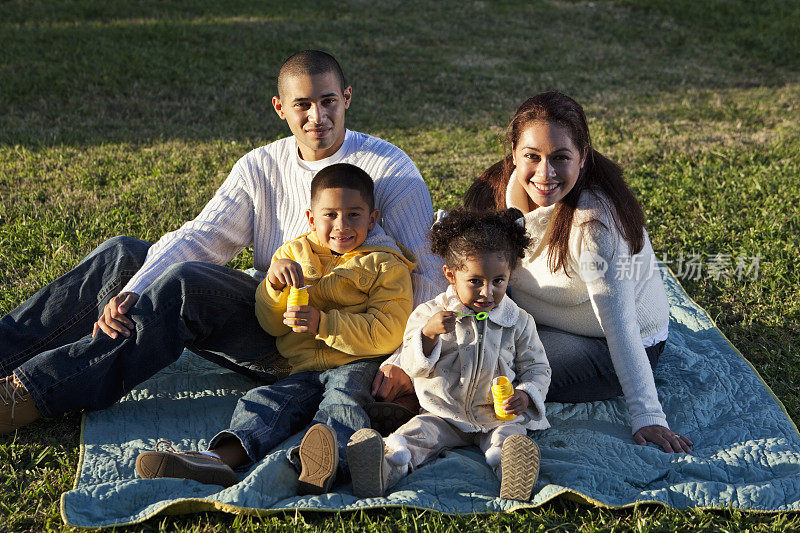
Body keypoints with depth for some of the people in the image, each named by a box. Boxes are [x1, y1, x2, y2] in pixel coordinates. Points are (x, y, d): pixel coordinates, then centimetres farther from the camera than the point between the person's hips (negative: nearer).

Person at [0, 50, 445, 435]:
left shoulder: (388, 168, -6)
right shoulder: (260, 168, 8)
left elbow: (427, 274, -8)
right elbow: (199, 238, -2)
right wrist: (131, 292, -19)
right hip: (264, 311, 6)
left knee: (185, 282, -29)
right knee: (123, 255, -5)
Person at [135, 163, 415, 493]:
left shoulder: (385, 266, 2)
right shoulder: (295, 253, 14)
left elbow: (387, 335, -11)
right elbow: (271, 325, 12)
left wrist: (323, 323, -21)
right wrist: (274, 281, -9)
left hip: (359, 364, -5)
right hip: (304, 368, 5)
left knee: (341, 398, -35)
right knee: (264, 401, -21)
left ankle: (320, 467, -65)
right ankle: (220, 457, -47)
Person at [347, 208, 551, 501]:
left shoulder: (518, 321, 5)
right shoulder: (428, 314, 1)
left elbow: (536, 367, 11)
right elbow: (411, 366, -3)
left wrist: (526, 395, -11)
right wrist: (428, 333, -23)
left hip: (499, 415, 0)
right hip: (444, 415, 0)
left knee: (510, 438, -30)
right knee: (413, 434, -25)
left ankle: (514, 478, -58)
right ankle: (380, 473, -49)